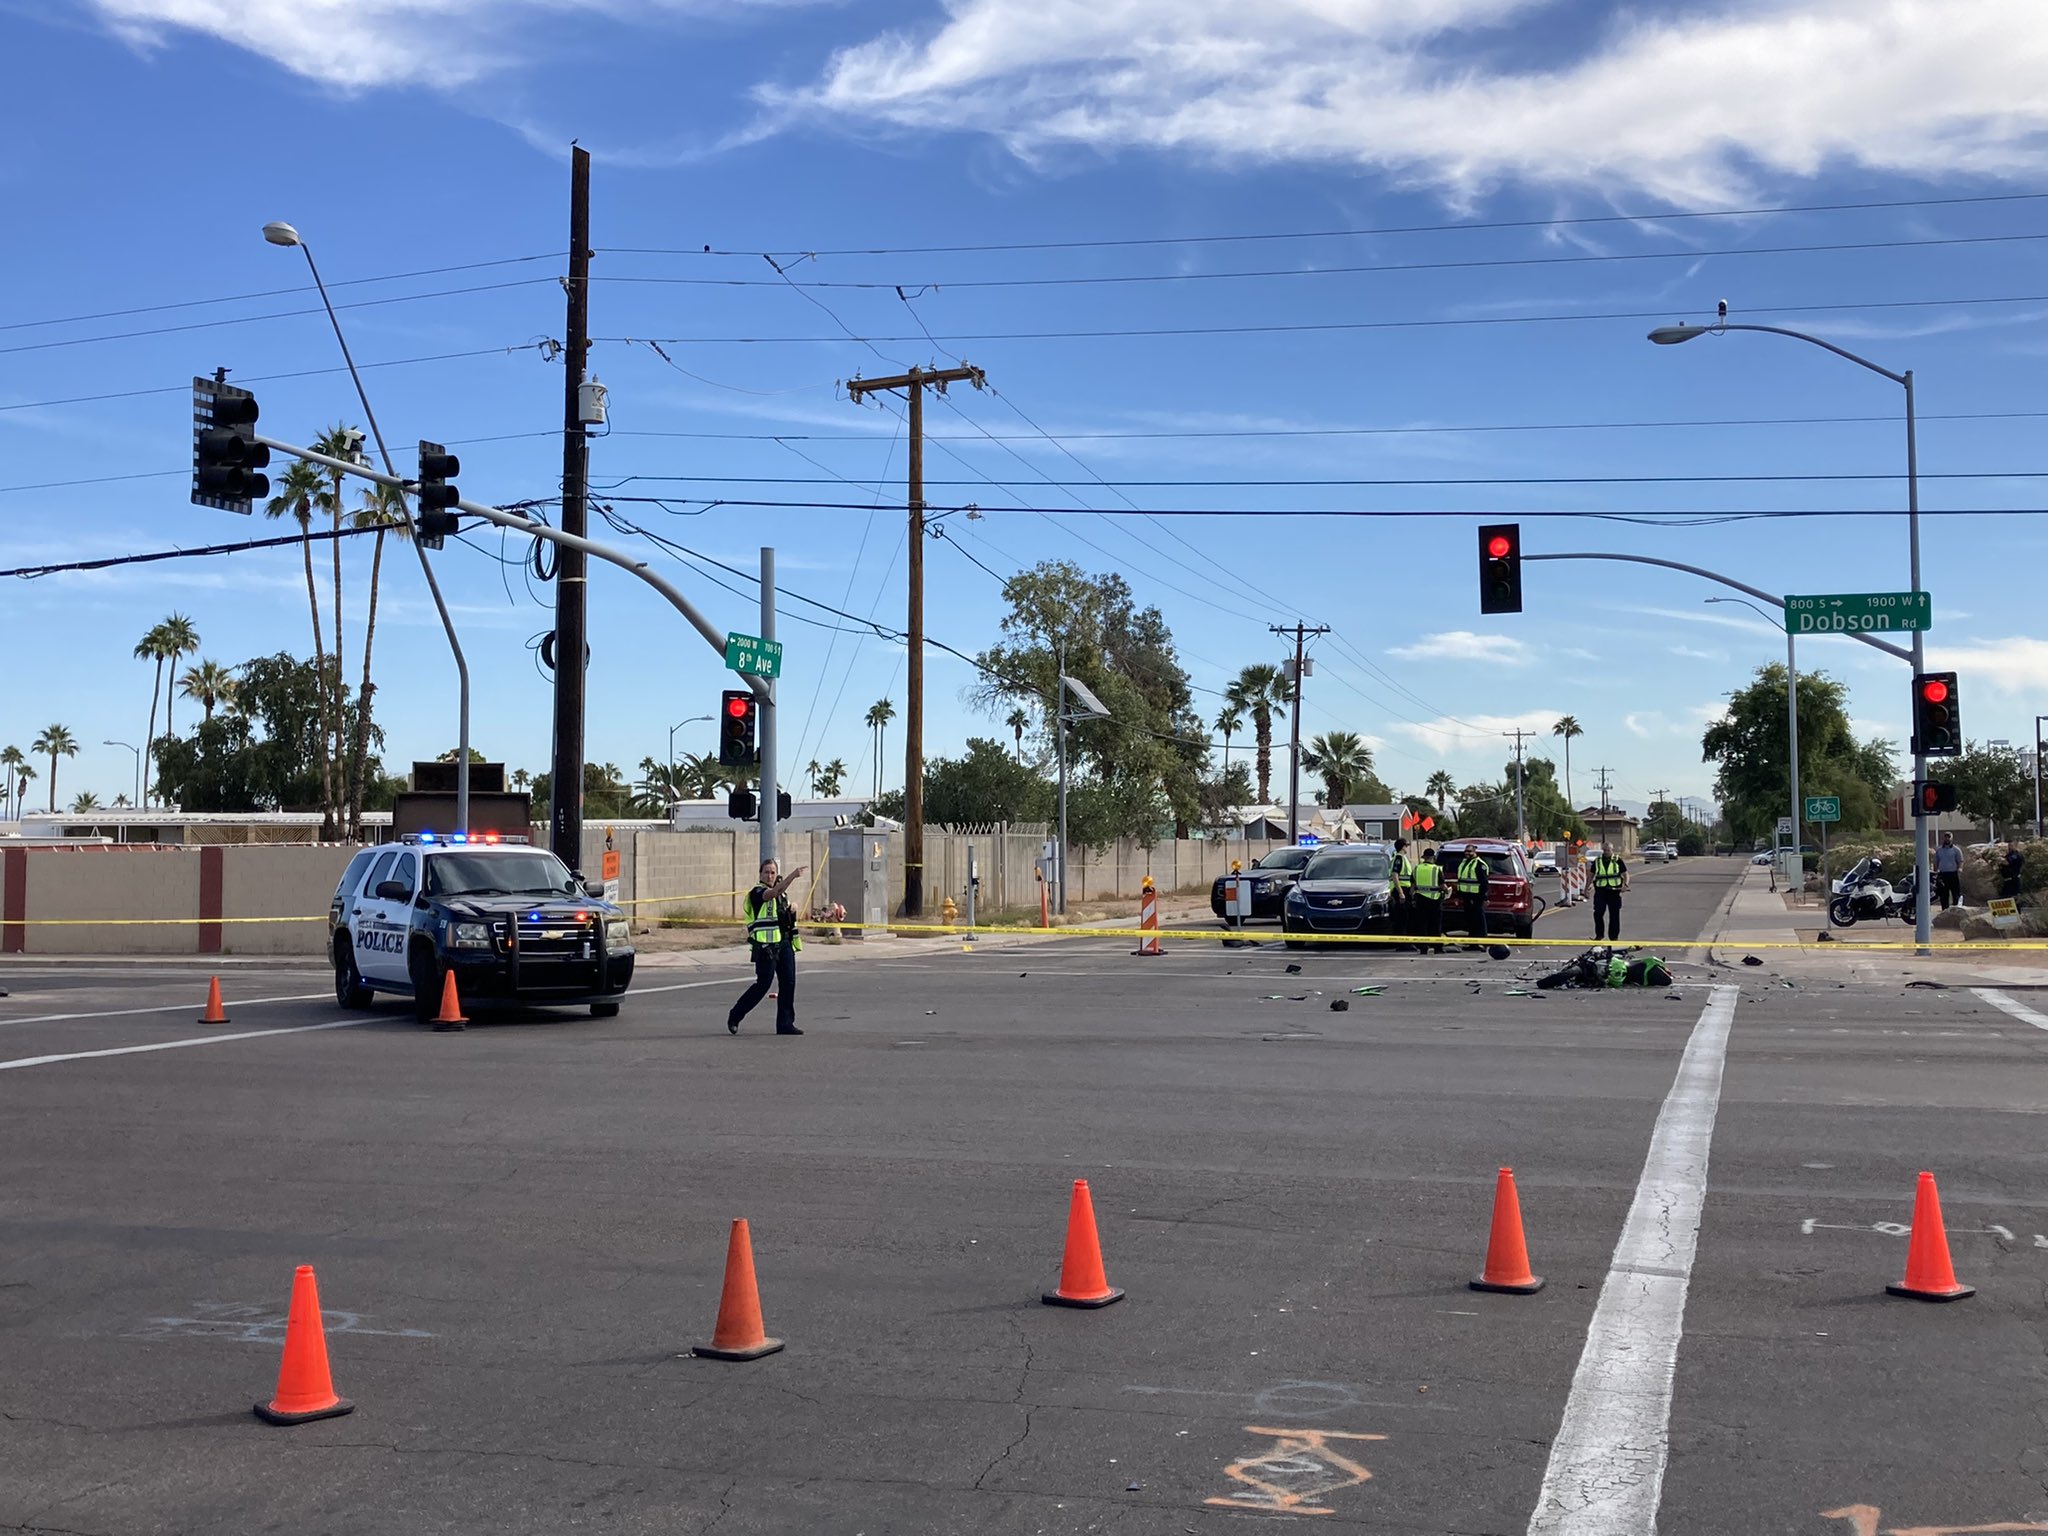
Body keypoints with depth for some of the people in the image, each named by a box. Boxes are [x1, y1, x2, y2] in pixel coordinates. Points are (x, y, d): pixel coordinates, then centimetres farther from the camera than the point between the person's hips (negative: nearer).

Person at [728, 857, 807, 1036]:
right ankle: (734, 1017, 11)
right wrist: (793, 875, -40)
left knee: (788, 983, 0)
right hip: (765, 945, -7)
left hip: (784, 944, 7)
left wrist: (792, 909, 7)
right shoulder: (757, 892, -8)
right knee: (763, 984, -5)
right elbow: (774, 892, -29)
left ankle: (785, 1024, 6)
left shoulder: (782, 894, 17)